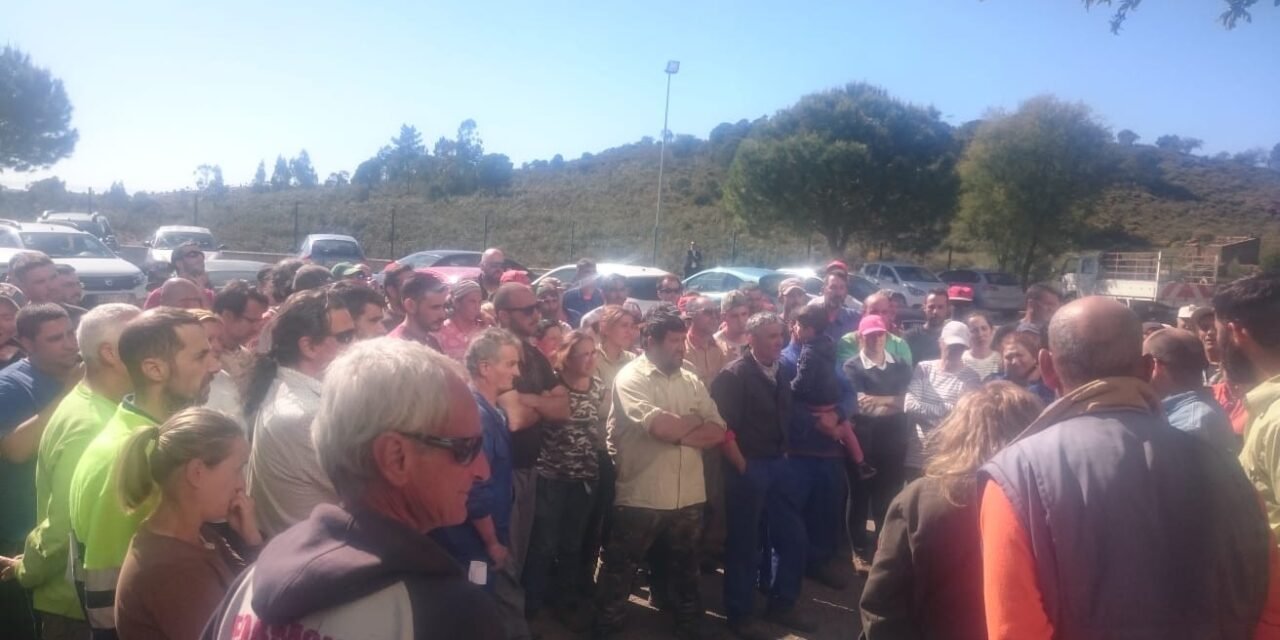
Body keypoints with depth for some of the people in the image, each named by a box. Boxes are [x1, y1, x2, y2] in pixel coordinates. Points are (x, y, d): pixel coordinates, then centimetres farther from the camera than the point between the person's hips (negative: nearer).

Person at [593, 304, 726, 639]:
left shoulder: (691, 380, 8)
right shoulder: (630, 378, -9)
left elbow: (718, 432, 1)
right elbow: (659, 425, -24)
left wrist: (679, 433, -15)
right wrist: (696, 424, -8)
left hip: (689, 497, 5)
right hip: (641, 498, -5)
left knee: (685, 570, 21)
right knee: (619, 573, 10)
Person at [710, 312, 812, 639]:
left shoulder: (781, 373, 9)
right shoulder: (733, 375, -12)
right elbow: (723, 424, -15)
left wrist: (784, 453, 10)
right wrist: (739, 463, -11)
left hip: (779, 464, 7)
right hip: (747, 466, -7)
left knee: (793, 537, 12)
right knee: (744, 543, 5)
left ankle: (782, 605, 30)